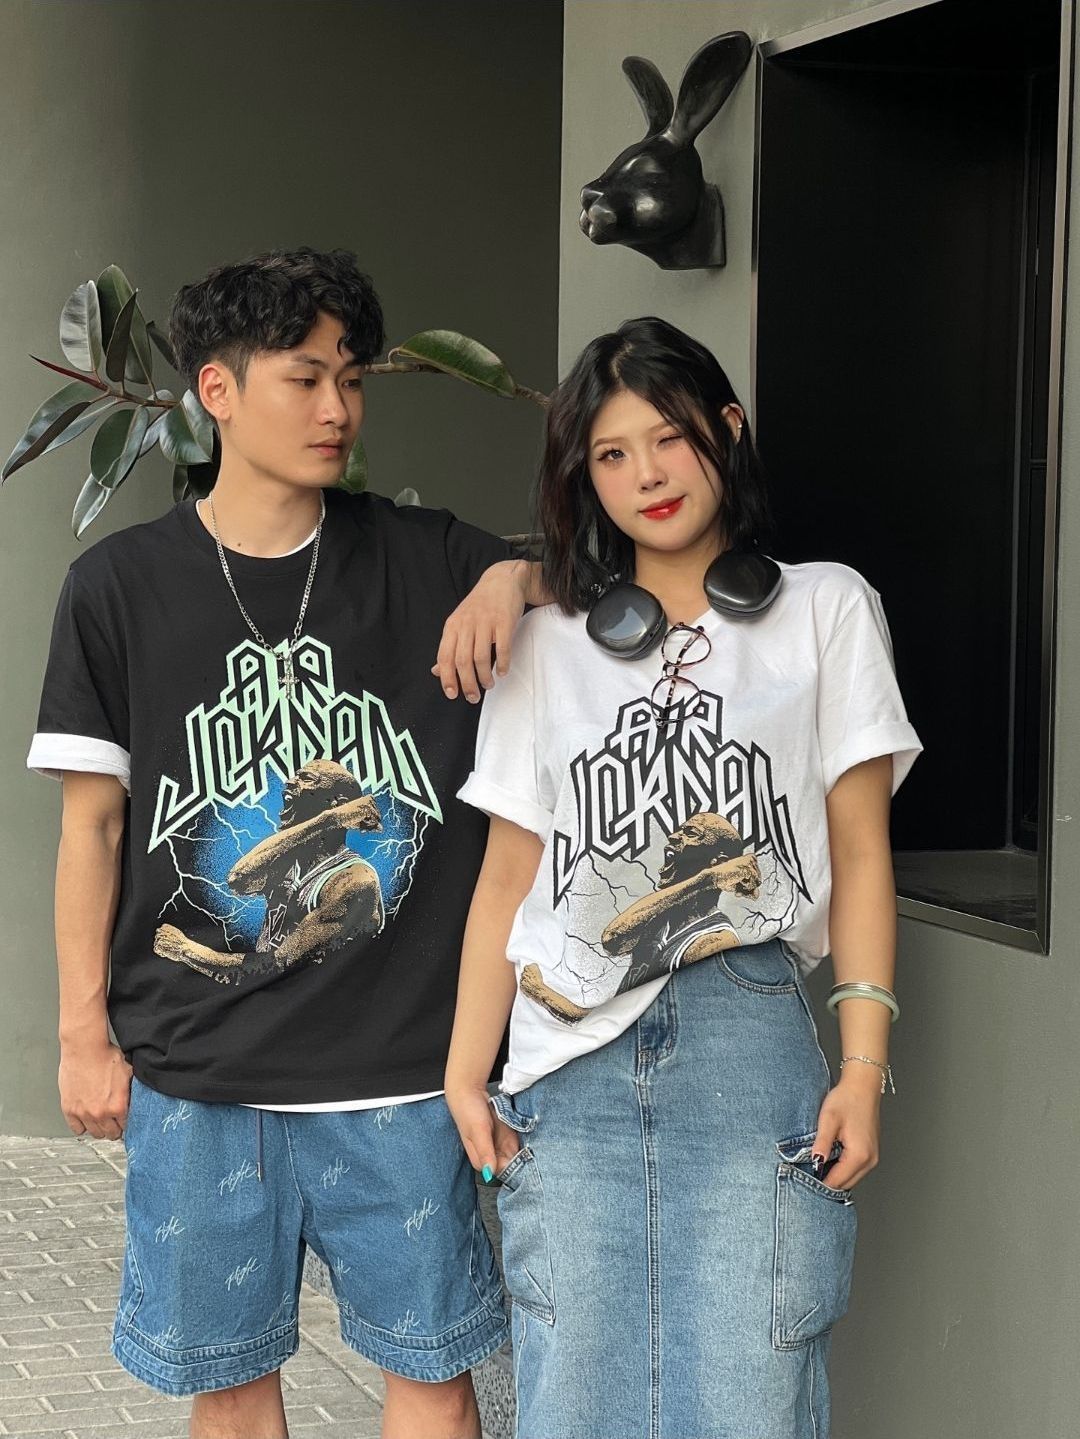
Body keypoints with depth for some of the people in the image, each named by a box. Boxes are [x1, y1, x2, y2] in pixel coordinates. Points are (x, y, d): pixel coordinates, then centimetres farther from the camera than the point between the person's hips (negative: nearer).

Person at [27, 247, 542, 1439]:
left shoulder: (426, 563, 2)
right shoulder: (120, 587, 1)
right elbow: (92, 821, 3)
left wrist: (517, 577, -16)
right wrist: (85, 1030, 1)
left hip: (397, 1065, 0)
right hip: (195, 1071, 0)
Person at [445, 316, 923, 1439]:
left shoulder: (825, 609, 9)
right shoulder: (548, 644, 14)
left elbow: (860, 855, 5)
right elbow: (507, 877, 12)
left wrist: (864, 1064, -4)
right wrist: (465, 1074, 3)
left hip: (749, 1058, -2)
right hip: (572, 1072, 2)